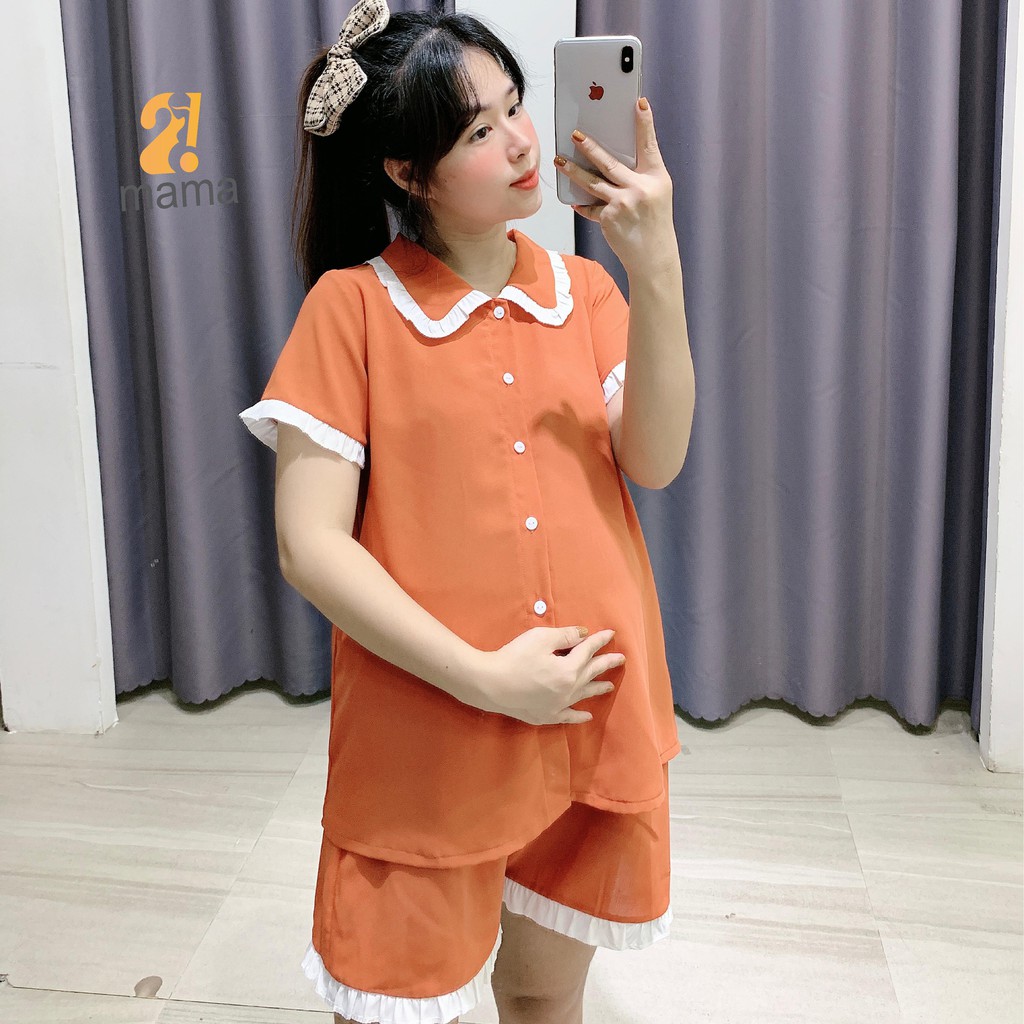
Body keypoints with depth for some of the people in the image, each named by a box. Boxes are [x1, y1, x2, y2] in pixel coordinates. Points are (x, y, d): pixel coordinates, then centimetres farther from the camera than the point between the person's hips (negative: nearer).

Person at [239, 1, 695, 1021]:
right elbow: (310, 544, -13)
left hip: (594, 722, 4)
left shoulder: (582, 288, 4)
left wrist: (654, 266, -20)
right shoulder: (352, 305, -8)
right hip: (424, 738, -3)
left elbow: (655, 462, -10)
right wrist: (483, 676, -17)